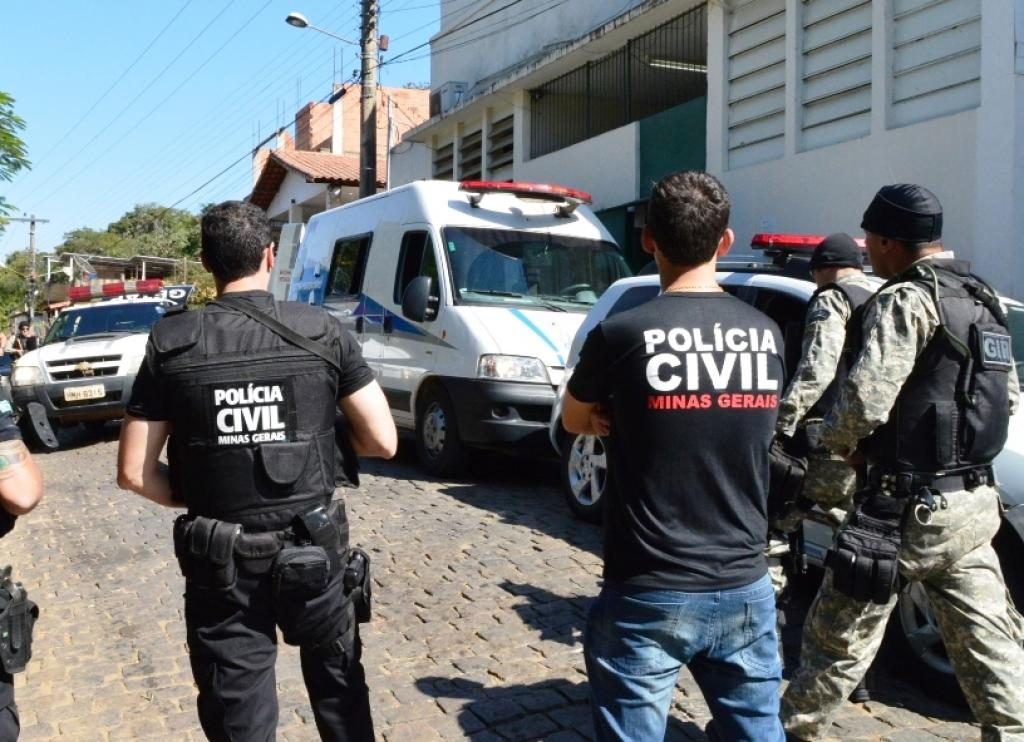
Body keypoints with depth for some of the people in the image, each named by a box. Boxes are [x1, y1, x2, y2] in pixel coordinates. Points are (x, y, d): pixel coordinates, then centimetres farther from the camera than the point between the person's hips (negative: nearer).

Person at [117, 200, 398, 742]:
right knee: (339, 686, 25)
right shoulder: (322, 331, -7)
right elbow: (382, 442, -6)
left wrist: (198, 500, 11)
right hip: (313, 550, 1)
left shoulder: (172, 343, -7)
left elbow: (134, 473, -5)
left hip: (221, 563, 0)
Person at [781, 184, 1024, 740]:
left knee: (838, 638, 8)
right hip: (974, 503, 9)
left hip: (909, 507, -8)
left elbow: (864, 402, -26)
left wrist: (834, 439, -5)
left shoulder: (907, 299, -16)